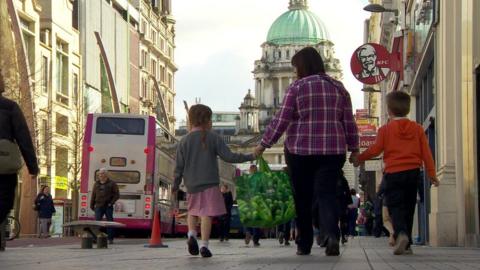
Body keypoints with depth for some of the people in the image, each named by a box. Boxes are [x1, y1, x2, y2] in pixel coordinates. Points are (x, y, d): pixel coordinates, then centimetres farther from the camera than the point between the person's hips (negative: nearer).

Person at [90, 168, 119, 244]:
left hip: (108, 206, -3)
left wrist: (111, 203, -11)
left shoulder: (112, 184, 2)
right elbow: (93, 195, 16)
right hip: (99, 206, 3)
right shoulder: (96, 184, 14)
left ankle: (110, 239, 7)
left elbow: (117, 194, -1)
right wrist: (92, 205, 10)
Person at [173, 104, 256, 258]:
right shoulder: (213, 138, -3)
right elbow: (228, 157, -7)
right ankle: (204, 245, -10)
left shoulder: (184, 141, 2)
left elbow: (179, 167, 2)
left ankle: (192, 234, -2)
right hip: (209, 183, -2)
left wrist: (175, 186, 14)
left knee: (193, 211, 20)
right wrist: (250, 157, 2)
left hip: (191, 184, 3)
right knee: (207, 214, -2)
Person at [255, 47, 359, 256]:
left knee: (303, 198, 8)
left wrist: (264, 144, 4)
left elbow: (281, 120, -4)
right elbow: (349, 122, 9)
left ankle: (304, 245, 13)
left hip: (300, 151, -2)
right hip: (333, 151, 2)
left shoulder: (297, 87, -2)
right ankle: (332, 235, -26)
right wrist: (354, 149, 18)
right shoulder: (338, 88, 9)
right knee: (327, 194, -2)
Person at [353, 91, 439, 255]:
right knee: (408, 207, 12)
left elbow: (376, 149, -4)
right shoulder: (417, 128, 7)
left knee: (395, 206, -5)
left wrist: (359, 158, 11)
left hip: (393, 173, -3)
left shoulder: (385, 129, -2)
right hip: (413, 172, 3)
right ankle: (407, 244, 14)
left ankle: (401, 233, -33)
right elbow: (426, 152, 5)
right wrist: (431, 173, 8)